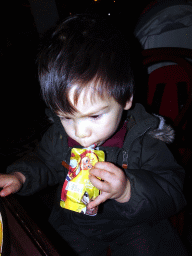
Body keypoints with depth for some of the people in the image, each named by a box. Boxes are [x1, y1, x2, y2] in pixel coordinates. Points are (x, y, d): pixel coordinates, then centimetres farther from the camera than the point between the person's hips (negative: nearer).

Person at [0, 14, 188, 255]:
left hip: (134, 224, -2)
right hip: (73, 222, 3)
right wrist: (21, 176, -13)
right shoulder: (58, 134, -12)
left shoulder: (144, 139, -23)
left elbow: (173, 195, -23)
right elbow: (45, 163, 8)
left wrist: (128, 192, -39)